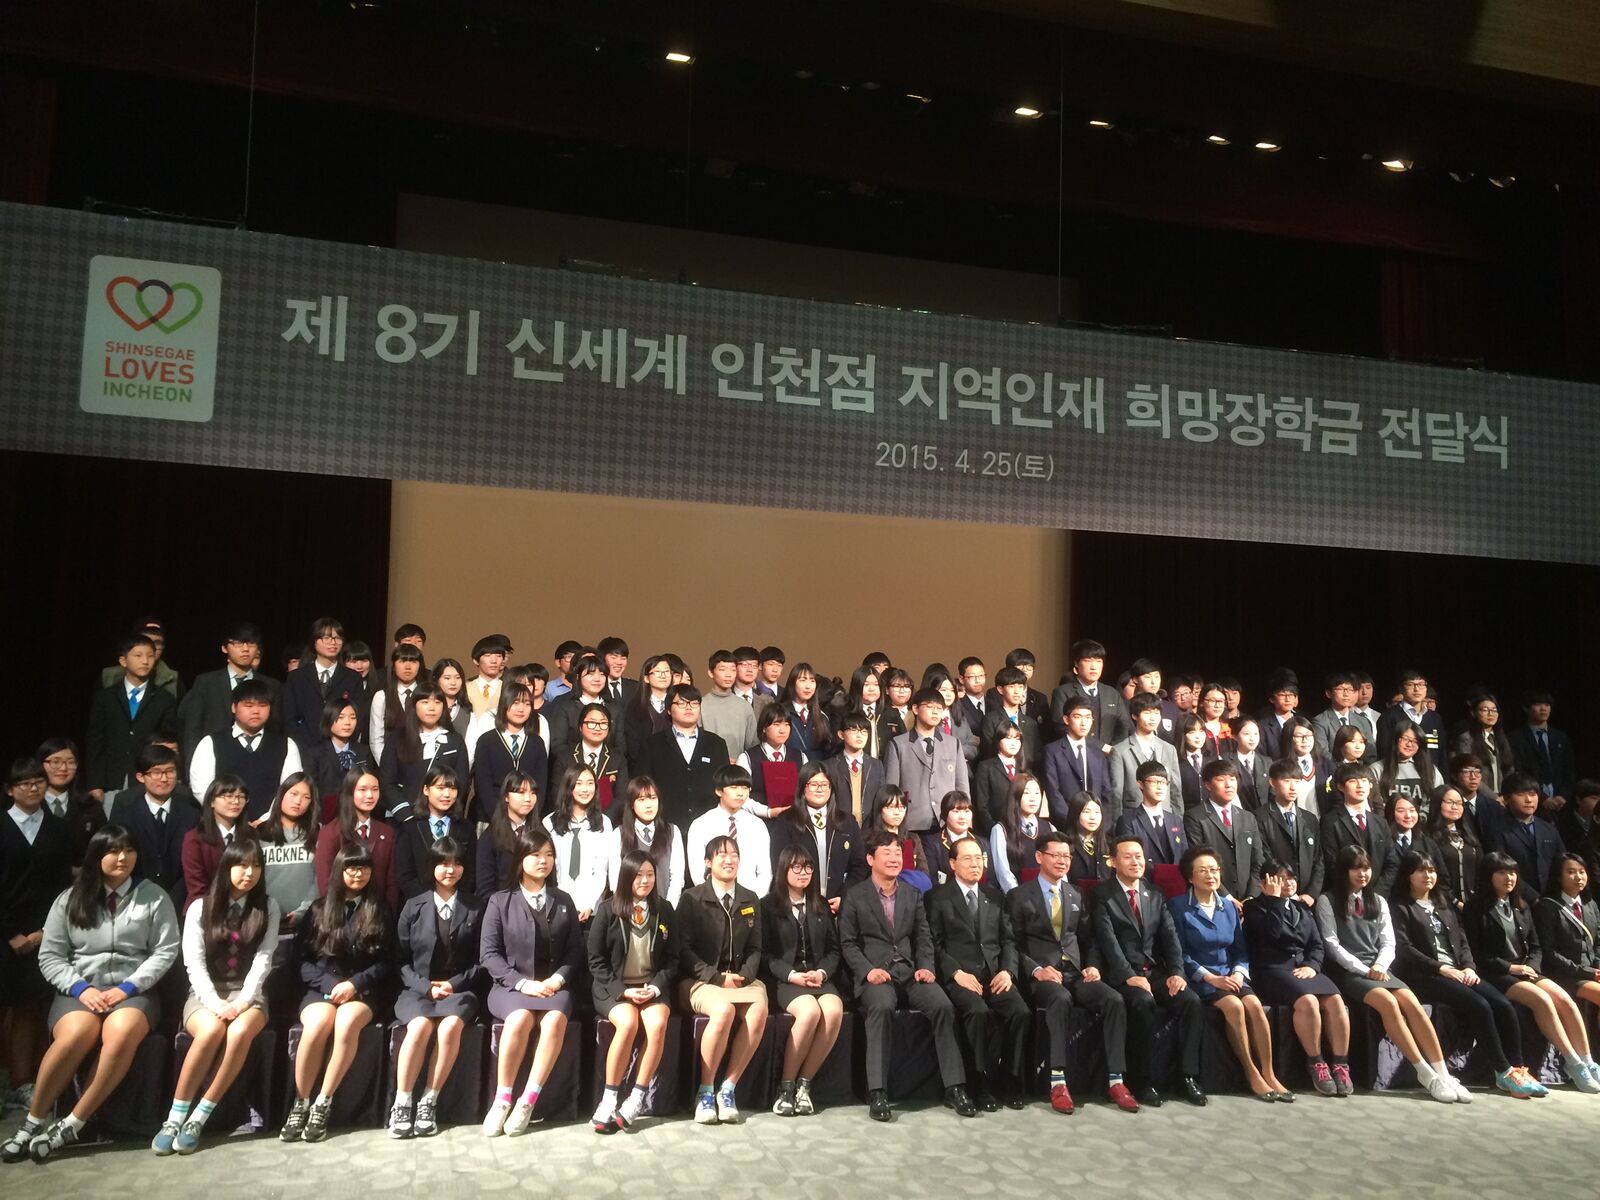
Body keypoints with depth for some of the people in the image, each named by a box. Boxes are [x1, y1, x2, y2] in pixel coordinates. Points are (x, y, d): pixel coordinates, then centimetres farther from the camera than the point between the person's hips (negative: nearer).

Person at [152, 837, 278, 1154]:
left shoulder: (267, 907, 6)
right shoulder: (200, 907, 3)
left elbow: (263, 959, -2)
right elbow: (194, 964, -4)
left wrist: (243, 1001, -17)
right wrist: (216, 1005, -18)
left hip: (248, 994, 1)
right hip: (205, 993, 0)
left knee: (240, 1031, -34)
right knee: (211, 1031, -35)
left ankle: (197, 1119, -25)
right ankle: (174, 1118, -22)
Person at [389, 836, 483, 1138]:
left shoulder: (476, 908, 9)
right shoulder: (414, 906, 8)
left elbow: (481, 961, 7)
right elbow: (401, 959, 5)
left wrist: (454, 983, -8)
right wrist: (426, 987, -9)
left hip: (458, 989, 0)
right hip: (418, 989, 0)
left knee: (450, 1026, -32)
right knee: (420, 1026, -32)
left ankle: (429, 1101, -20)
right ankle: (401, 1103, -21)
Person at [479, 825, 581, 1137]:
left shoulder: (563, 902, 14)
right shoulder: (500, 901, 6)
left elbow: (574, 951, 10)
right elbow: (489, 953, -2)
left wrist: (557, 979, -10)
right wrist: (523, 983, -13)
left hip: (554, 986, 2)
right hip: (510, 986, -2)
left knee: (555, 1019, -32)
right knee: (520, 1018, -34)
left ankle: (527, 1102, -23)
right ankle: (501, 1100, -19)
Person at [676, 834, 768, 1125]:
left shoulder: (751, 900, 15)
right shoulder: (691, 898, 2)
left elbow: (755, 948, 13)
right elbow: (684, 949, -4)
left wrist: (744, 976, -8)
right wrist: (717, 978, -15)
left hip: (741, 978, 4)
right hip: (699, 980, -3)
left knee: (759, 1010, -30)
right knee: (724, 1009, -35)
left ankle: (728, 1088, -16)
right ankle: (705, 1091, -17)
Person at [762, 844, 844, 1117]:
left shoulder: (822, 905, 19)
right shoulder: (768, 905, 5)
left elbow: (833, 948, 15)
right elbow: (764, 953, -1)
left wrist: (823, 972, -6)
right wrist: (792, 975, -14)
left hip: (819, 978, 4)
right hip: (783, 980, -4)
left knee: (834, 1011, -30)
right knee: (810, 1011, -34)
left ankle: (804, 1084, -17)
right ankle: (786, 1085, -18)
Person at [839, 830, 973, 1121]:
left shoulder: (913, 894, 17)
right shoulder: (855, 897, 5)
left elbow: (922, 938, 15)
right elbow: (848, 942, 2)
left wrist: (926, 967, -3)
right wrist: (868, 970, -14)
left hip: (909, 971, 4)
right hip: (875, 974, -4)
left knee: (943, 1005, -24)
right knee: (882, 1006, -36)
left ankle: (954, 1088, -17)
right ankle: (877, 1092, -31)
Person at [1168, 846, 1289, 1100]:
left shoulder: (1229, 908, 14)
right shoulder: (1178, 906, -2)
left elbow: (1241, 950, 13)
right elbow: (1180, 953, -7)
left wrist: (1238, 973, -7)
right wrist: (1211, 977, -15)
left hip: (1230, 976, 4)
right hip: (1198, 979, -4)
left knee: (1254, 1004, -25)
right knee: (1234, 1006, -29)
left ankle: (1268, 1073, -19)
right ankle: (1251, 1073, -17)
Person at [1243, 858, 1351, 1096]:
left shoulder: (1301, 909, 22)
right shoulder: (1255, 907, 4)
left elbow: (1317, 944, 15)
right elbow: (1273, 932, -15)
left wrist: (1311, 965, -5)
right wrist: (1275, 899, -8)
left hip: (1303, 967, 5)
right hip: (1272, 970, -5)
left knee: (1335, 1001, -24)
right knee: (1307, 1002, -33)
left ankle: (1340, 1065, -17)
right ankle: (1316, 1064, -17)